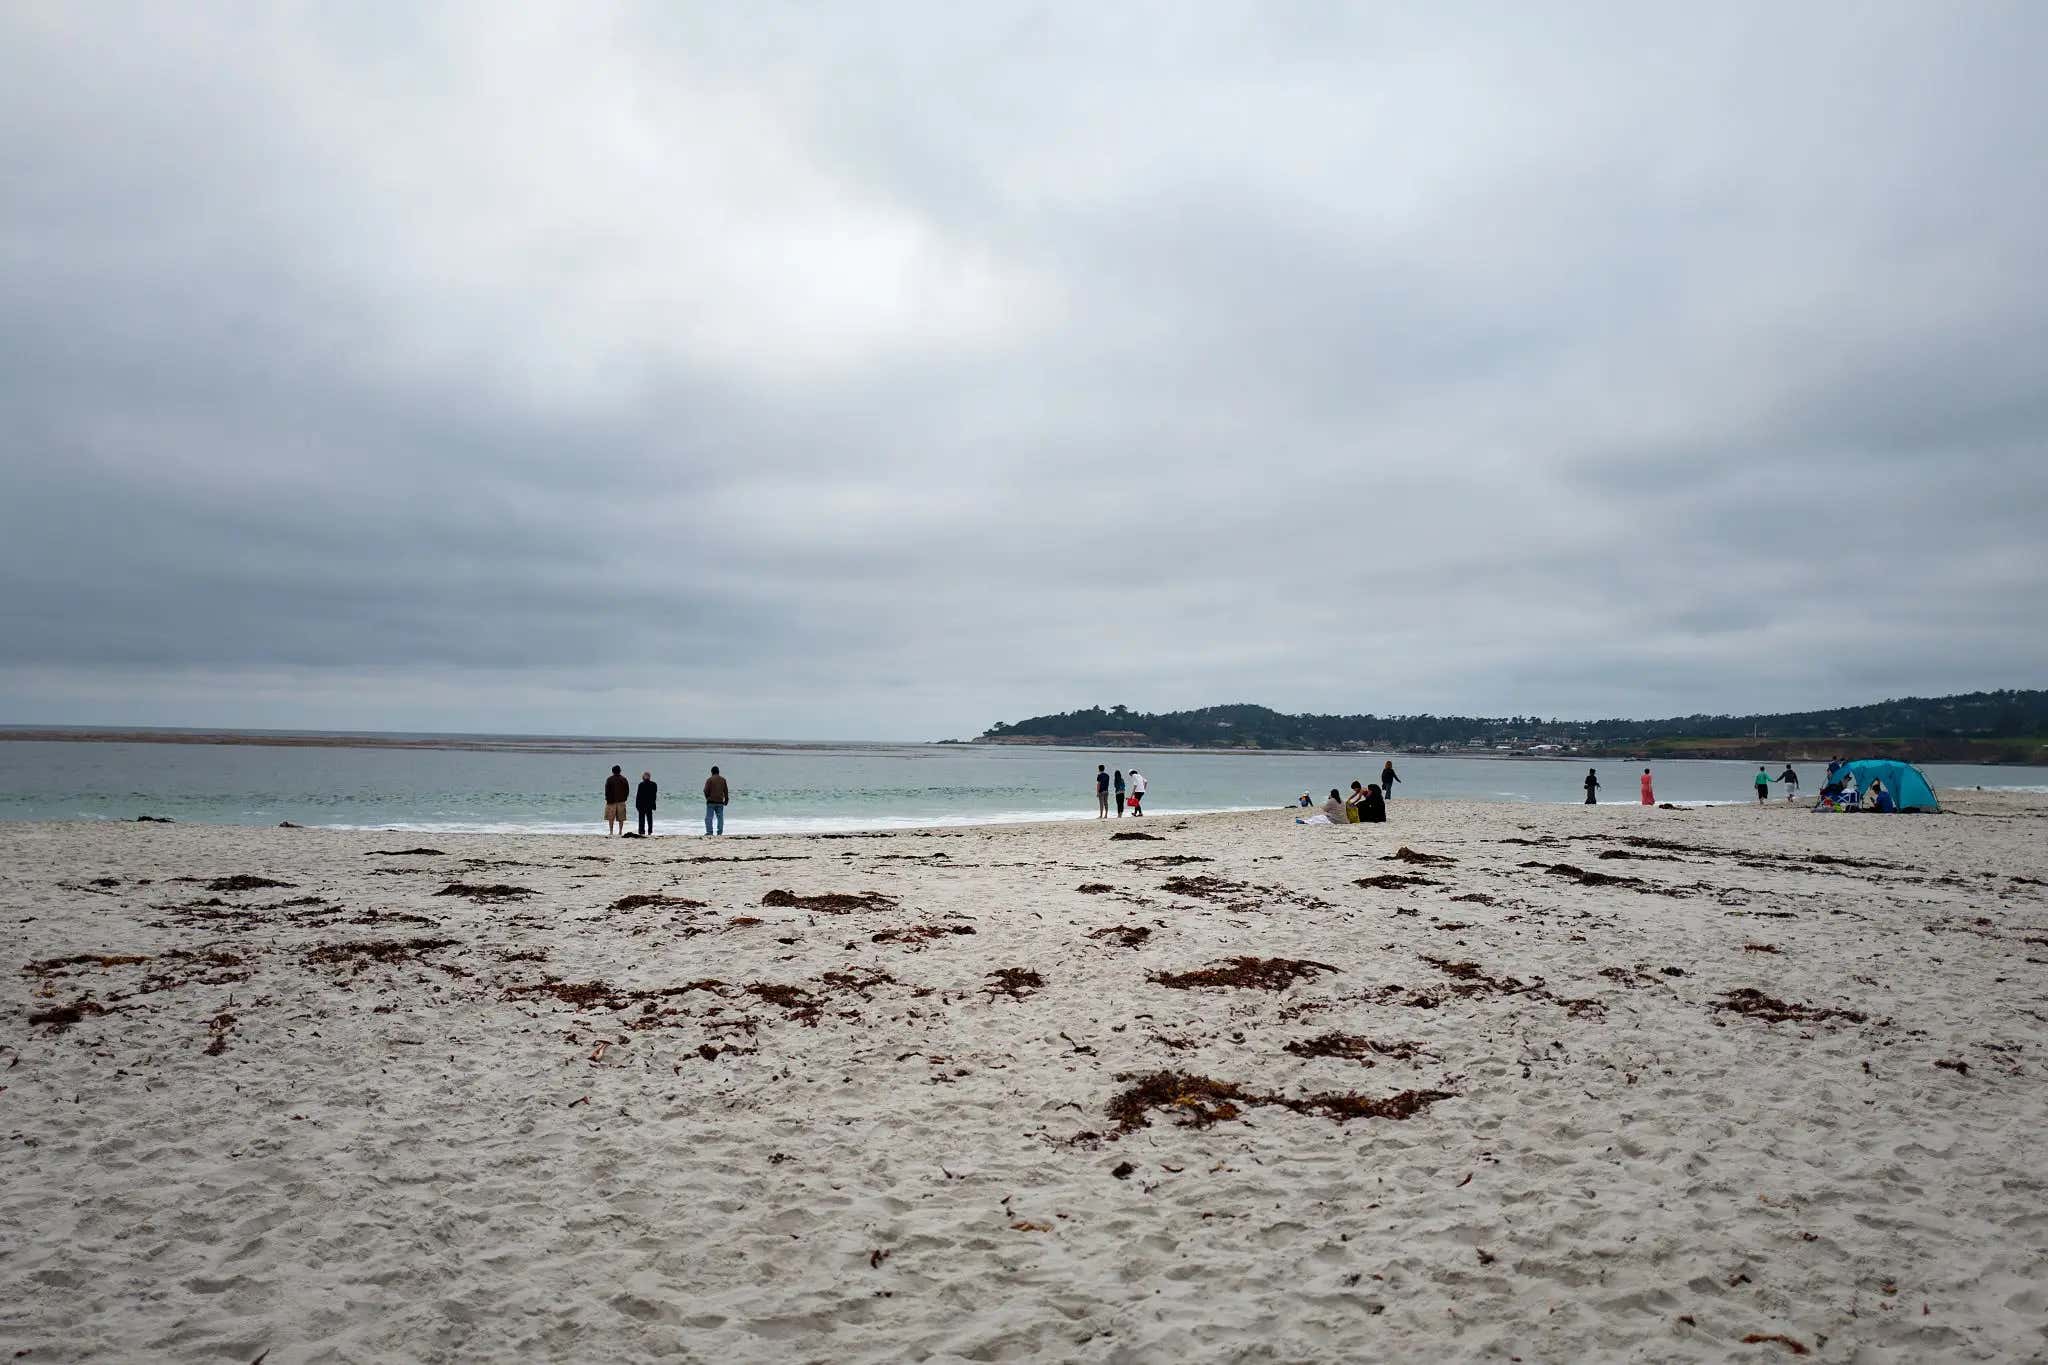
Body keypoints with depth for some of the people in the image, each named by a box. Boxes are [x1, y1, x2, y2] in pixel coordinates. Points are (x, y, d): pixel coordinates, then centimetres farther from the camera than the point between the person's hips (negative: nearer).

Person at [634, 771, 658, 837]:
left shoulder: (641, 784, -13)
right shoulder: (653, 784, -2)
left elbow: (638, 795, -9)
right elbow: (654, 795, 3)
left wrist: (637, 805, -2)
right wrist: (653, 803, 12)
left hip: (642, 804, -4)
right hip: (650, 804, 4)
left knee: (642, 819, 2)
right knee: (649, 818, 11)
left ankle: (642, 832, -1)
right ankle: (650, 832, 11)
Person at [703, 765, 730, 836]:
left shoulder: (709, 779, -4)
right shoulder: (723, 780, 7)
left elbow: (706, 790, -7)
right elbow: (726, 791, 9)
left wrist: (707, 798, 11)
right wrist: (726, 800, 17)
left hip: (711, 801, -4)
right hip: (720, 801, 4)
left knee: (709, 817, -2)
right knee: (720, 817, 8)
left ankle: (709, 831, -10)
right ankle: (720, 832, 4)